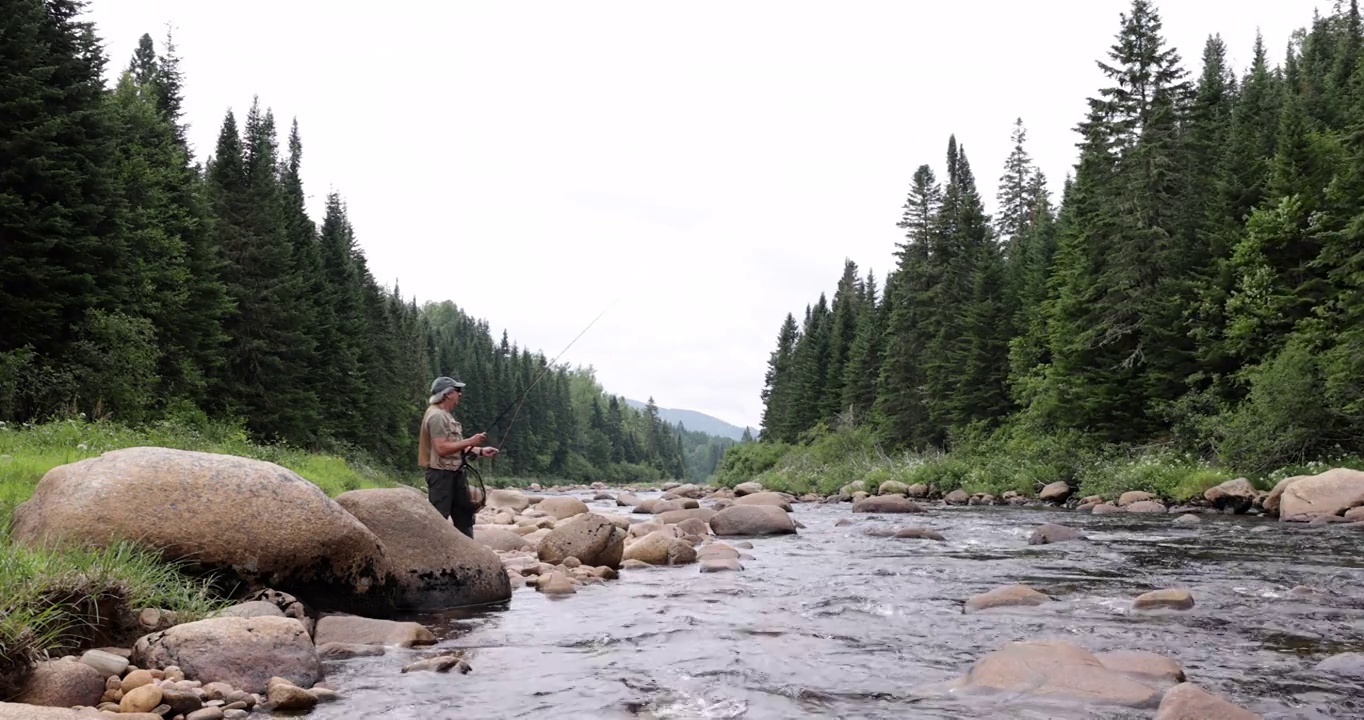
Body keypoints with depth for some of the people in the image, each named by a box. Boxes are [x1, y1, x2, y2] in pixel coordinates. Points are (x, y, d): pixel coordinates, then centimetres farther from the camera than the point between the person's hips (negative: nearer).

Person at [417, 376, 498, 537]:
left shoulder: (445, 415, 16)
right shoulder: (436, 415, -16)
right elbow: (442, 448, -25)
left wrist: (481, 451, 9)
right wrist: (470, 441, -18)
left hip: (454, 473, 11)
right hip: (441, 474, -11)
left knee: (464, 514, 14)